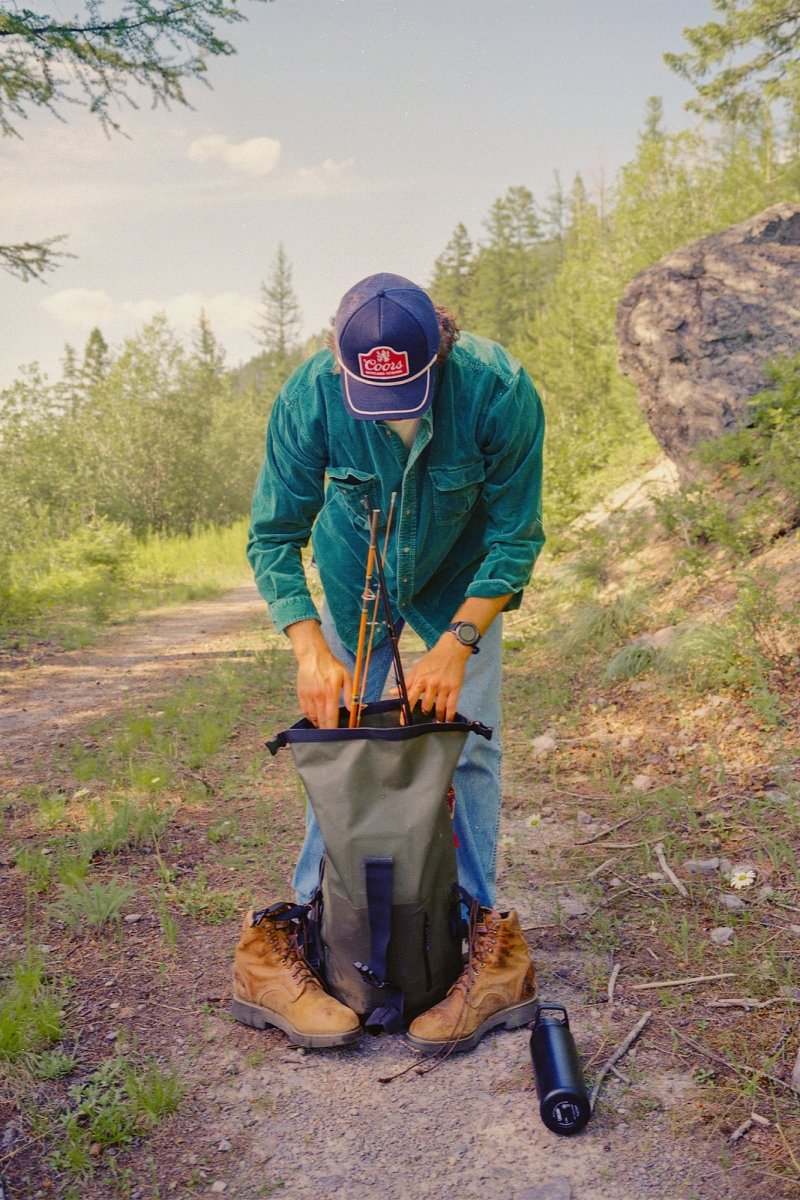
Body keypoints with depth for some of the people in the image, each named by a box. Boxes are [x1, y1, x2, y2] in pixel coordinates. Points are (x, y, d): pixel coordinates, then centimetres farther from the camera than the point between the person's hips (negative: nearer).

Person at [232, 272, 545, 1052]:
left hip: (462, 582, 0)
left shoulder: (499, 390, -31)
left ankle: (484, 937, 1)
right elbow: (273, 537, -19)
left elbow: (515, 539, -21)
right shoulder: (309, 396, -29)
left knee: (468, 745, -9)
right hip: (356, 576, 1)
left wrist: (456, 643, -32)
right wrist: (310, 650, -31)